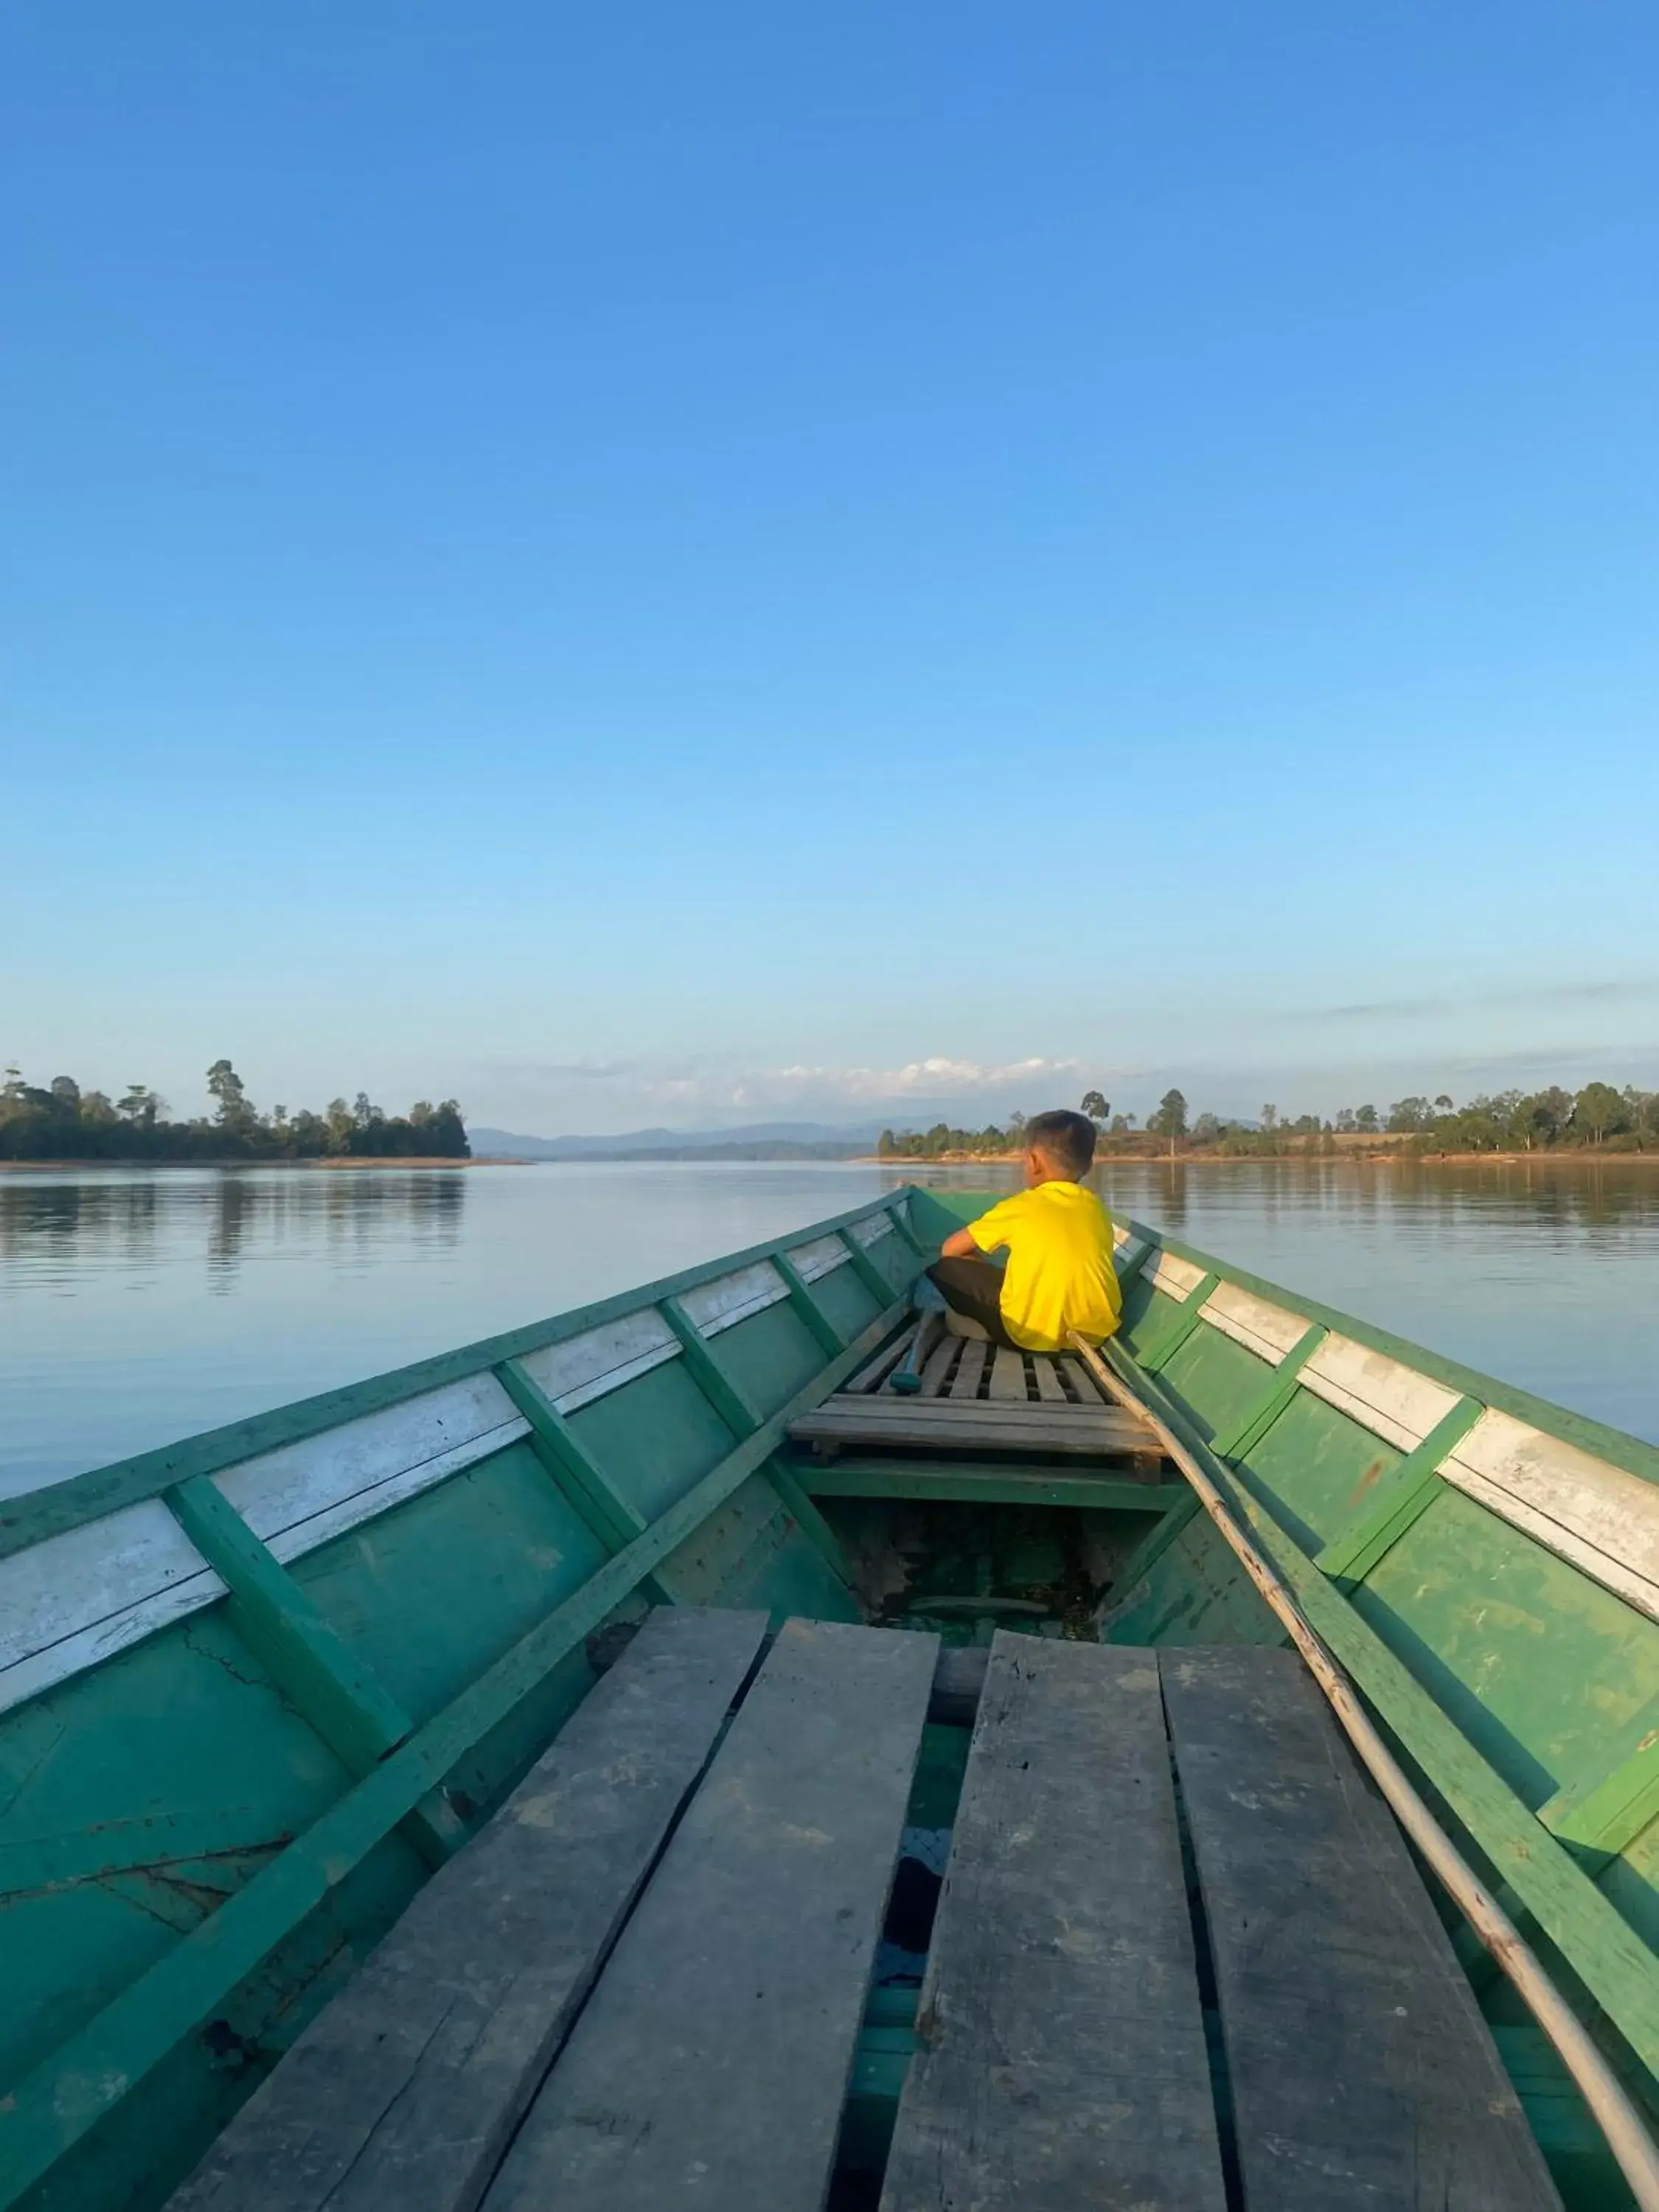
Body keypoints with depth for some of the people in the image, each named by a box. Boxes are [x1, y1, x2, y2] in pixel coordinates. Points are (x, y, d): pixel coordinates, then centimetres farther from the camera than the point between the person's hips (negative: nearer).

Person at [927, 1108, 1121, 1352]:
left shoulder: (1020, 1206, -2)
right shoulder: (1097, 1207, 8)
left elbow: (950, 1250, 7)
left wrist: (978, 1260, 25)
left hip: (1035, 1335, -4)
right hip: (1097, 1331, 4)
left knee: (945, 1268, 8)